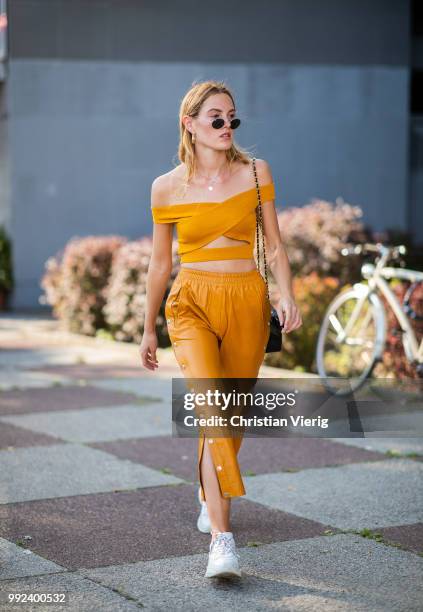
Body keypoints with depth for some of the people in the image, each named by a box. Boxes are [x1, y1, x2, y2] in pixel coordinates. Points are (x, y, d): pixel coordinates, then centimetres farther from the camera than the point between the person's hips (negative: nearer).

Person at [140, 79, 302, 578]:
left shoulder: (256, 172, 3)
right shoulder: (168, 187, 1)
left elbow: (274, 245, 7)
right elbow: (160, 263, 10)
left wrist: (286, 296, -9)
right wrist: (148, 329, 15)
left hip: (247, 302, 2)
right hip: (192, 303, -2)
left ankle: (209, 497, 39)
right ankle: (221, 539, -24)